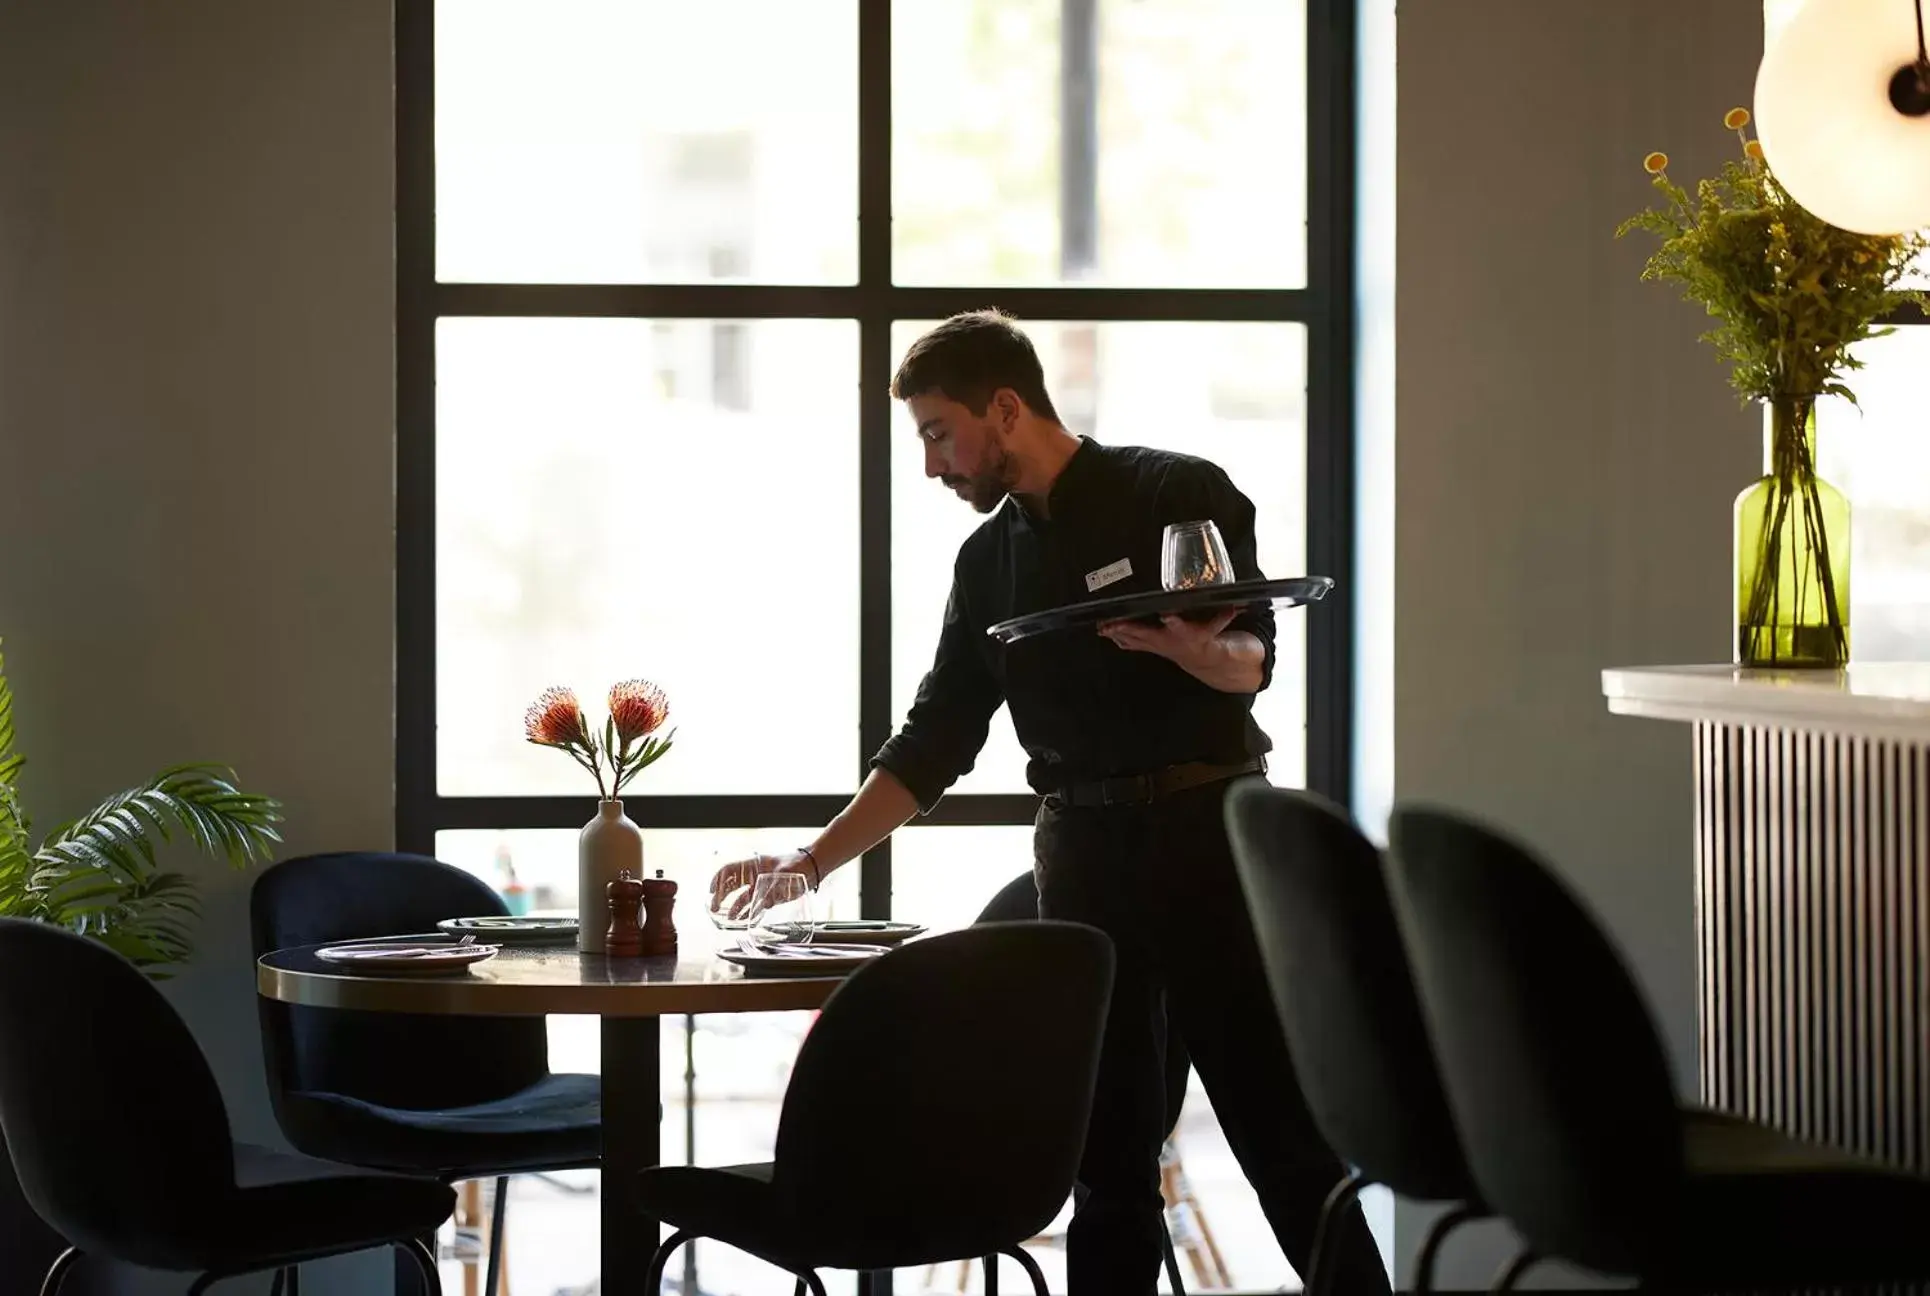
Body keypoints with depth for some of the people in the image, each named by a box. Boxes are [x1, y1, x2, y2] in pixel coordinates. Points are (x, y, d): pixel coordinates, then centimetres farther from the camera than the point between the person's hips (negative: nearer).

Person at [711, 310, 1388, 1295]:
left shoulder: (1180, 494, -3)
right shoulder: (988, 560, 13)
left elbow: (1251, 661, -9)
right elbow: (936, 740, 16)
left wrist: (1199, 652, -33)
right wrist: (814, 861, 9)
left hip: (1208, 832, -5)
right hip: (1080, 852, 5)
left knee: (1282, 1133, -5)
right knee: (1108, 1156, 4)